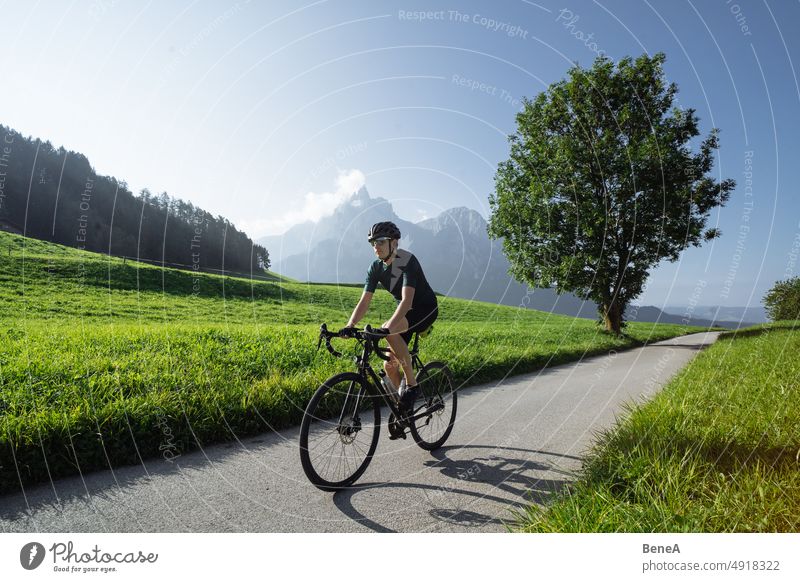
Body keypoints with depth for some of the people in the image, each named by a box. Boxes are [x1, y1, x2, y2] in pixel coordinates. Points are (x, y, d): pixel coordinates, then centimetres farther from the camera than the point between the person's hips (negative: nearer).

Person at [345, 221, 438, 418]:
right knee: (389, 364, -2)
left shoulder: (408, 261, -26)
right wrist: (349, 326, -27)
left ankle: (412, 384, -20)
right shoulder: (376, 268, -6)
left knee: (388, 331, -34)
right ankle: (404, 406, 21)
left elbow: (407, 300, -39)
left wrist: (388, 327, -52)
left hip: (426, 309, -7)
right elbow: (364, 301, -10)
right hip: (405, 313, 7)